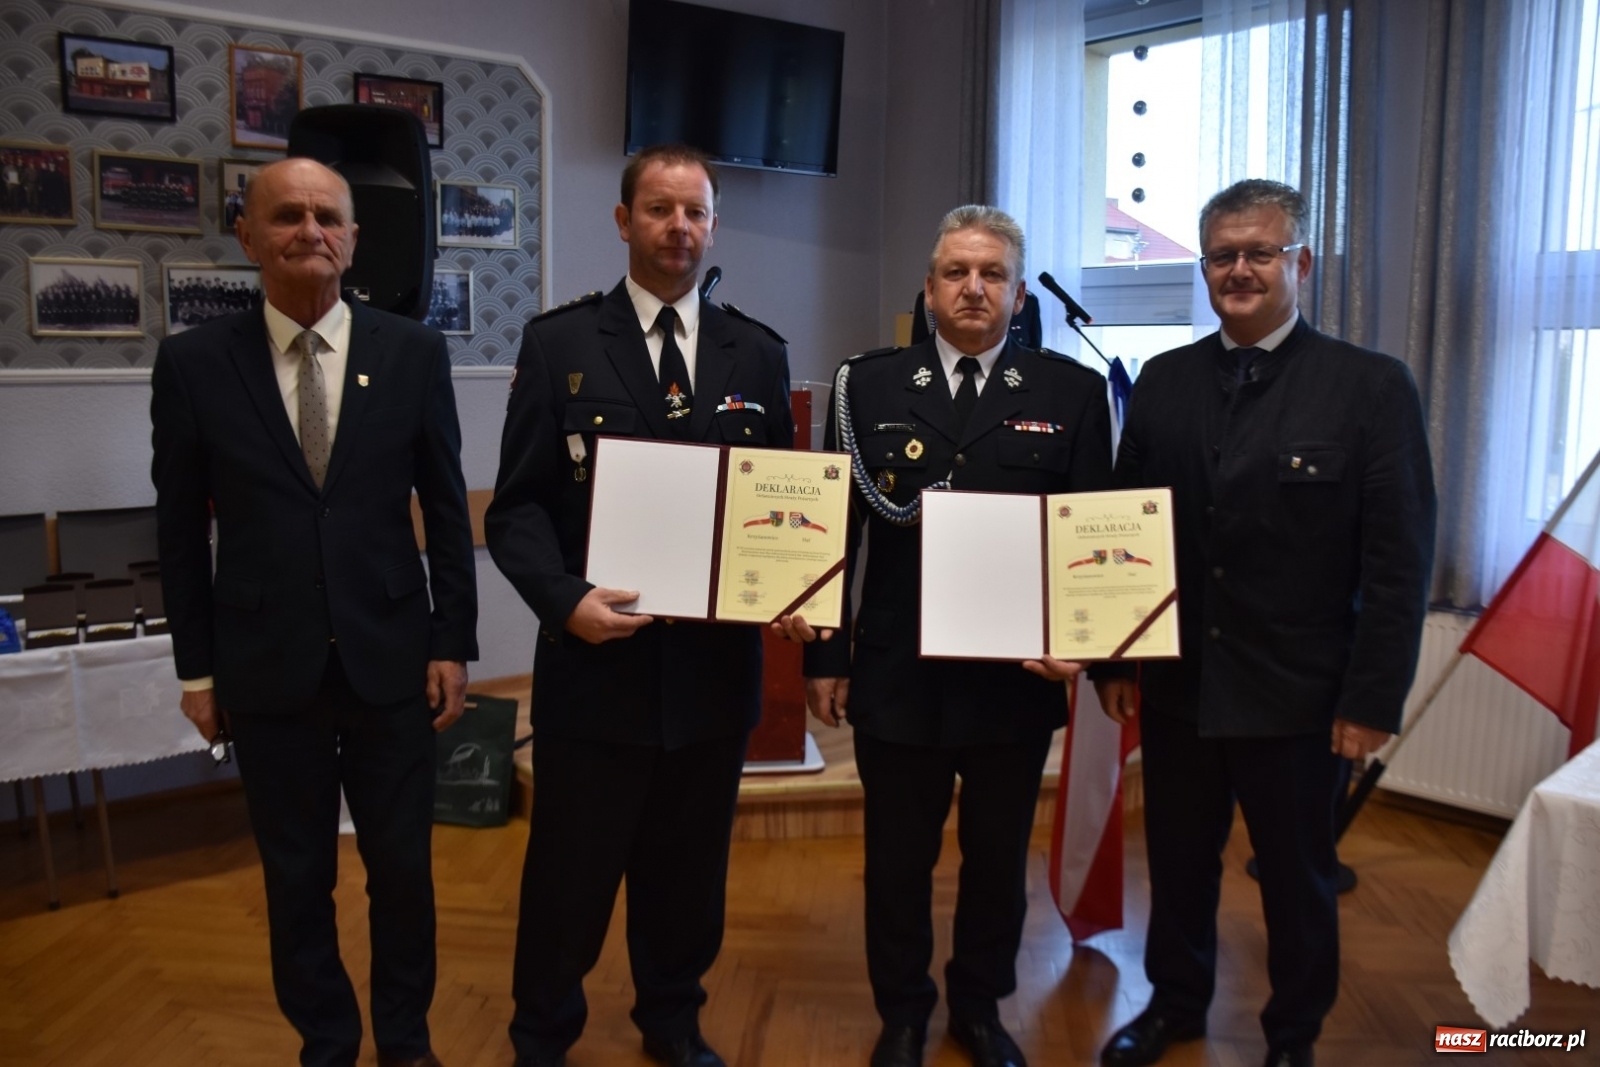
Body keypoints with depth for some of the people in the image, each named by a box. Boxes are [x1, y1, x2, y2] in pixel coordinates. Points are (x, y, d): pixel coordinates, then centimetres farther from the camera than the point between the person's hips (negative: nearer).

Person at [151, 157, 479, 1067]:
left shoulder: (414, 352, -2)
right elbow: (182, 529, 3)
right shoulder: (195, 362, -2)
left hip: (391, 658, 0)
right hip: (267, 667, 0)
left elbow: (448, 509, 1)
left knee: (404, 868, 12)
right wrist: (197, 665, 4)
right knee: (297, 879, 14)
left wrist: (453, 642, -1)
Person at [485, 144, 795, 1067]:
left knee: (690, 870, 19)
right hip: (597, 662, -2)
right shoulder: (559, 342, -1)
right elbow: (519, 506, -4)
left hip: (715, 666, 3)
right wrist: (565, 598, -20)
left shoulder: (759, 354, 6)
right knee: (569, 875, 12)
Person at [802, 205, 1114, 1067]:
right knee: (898, 858, 15)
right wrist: (825, 656, 0)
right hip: (896, 674, 0)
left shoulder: (1072, 391, 0)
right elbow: (836, 529, 1)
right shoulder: (868, 384, 0)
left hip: (1020, 677, 1)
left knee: (999, 856, 18)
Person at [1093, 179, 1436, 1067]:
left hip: (1298, 695, -3)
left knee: (1298, 878, 15)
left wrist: (1373, 698, -11)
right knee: (1178, 861, 17)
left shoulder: (1372, 386, -7)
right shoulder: (1163, 381, 3)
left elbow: (1398, 562, -8)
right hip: (1176, 684, 3)